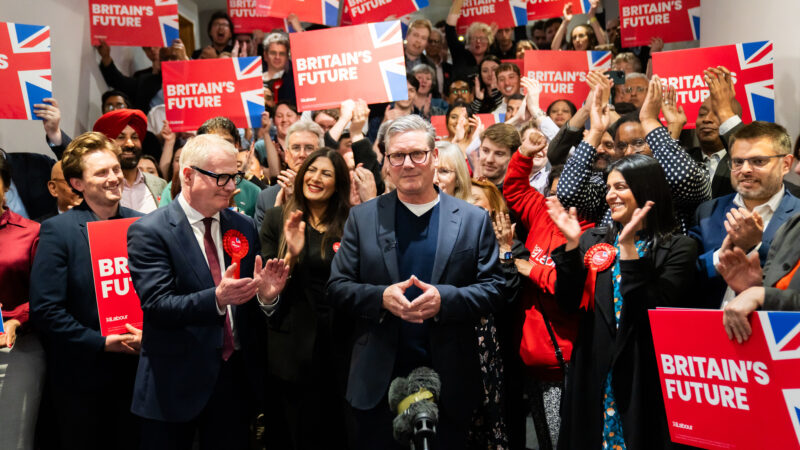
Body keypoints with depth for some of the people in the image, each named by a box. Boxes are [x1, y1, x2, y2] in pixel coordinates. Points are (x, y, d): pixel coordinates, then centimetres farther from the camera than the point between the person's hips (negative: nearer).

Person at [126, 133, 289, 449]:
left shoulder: (244, 227, 6)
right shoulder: (149, 232, -9)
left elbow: (250, 304, 8)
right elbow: (156, 305, -18)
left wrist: (266, 293, -15)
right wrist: (216, 299, -33)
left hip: (238, 375, 4)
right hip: (177, 380, -4)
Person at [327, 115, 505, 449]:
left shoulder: (474, 220, 0)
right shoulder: (363, 218, 1)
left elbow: (493, 287, -2)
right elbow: (337, 287, 0)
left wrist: (445, 299, -20)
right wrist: (381, 297, -19)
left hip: (449, 384, 0)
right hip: (377, 382, 1)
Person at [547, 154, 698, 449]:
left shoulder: (677, 248, -5)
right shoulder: (593, 240, 6)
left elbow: (655, 311, -17)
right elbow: (569, 304, -1)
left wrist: (628, 247, -20)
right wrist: (571, 244, -11)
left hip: (645, 377, -3)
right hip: (593, 372, 4)